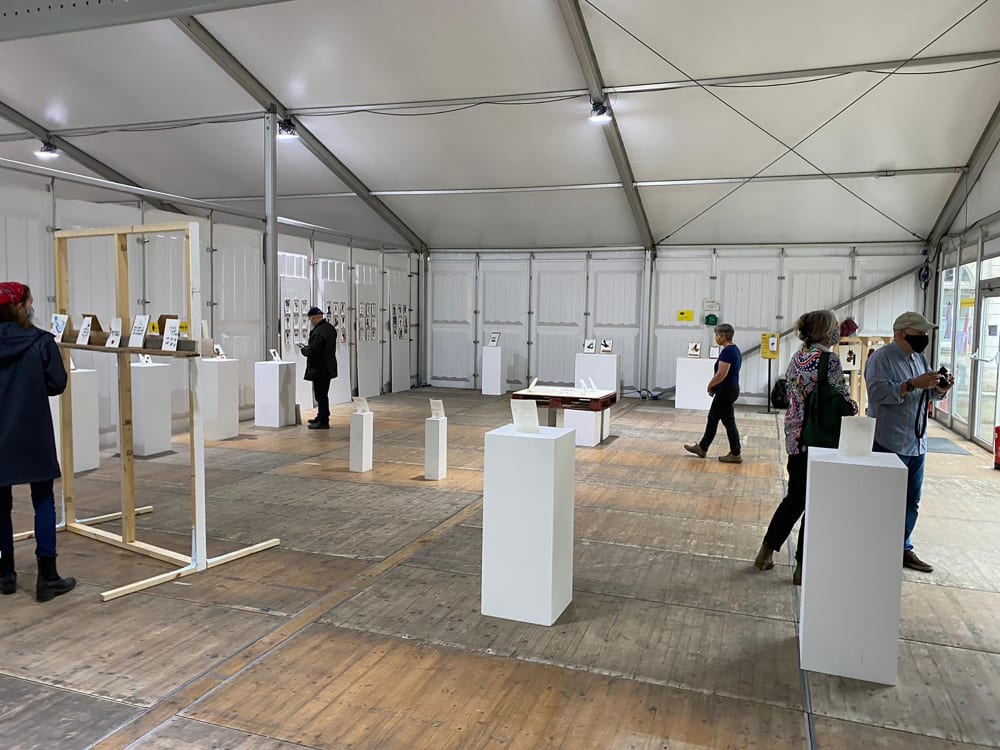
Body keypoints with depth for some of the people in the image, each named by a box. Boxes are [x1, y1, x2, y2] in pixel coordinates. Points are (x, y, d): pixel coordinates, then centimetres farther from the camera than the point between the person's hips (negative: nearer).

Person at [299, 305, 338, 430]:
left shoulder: (318, 332, -23)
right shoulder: (330, 328, 8)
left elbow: (312, 351, -26)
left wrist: (303, 349, -5)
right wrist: (307, 347, 14)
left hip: (319, 370, -10)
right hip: (328, 367, 10)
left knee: (321, 395, -1)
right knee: (323, 395, 20)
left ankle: (323, 422, 5)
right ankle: (321, 417, 33)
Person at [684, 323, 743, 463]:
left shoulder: (727, 351, -20)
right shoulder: (735, 349, 12)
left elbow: (721, 374, -24)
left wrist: (710, 386, -8)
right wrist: (714, 387, 12)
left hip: (726, 391, -10)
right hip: (731, 389, 10)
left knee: (728, 422, -1)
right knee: (713, 418, 16)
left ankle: (735, 455, 7)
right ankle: (702, 448, 25)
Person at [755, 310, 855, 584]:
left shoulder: (797, 357, 8)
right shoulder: (829, 360, -15)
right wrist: (854, 407, 6)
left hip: (794, 436, 8)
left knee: (795, 497, 20)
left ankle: (766, 551, 25)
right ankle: (803, 567, 11)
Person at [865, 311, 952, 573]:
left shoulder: (918, 358, 17)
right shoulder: (881, 358, -10)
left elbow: (927, 395, 24)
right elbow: (878, 392, -24)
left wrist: (939, 389, 3)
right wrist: (914, 384, -26)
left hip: (916, 443, 9)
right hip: (888, 443, -9)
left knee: (910, 502, 15)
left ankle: (903, 549, 28)